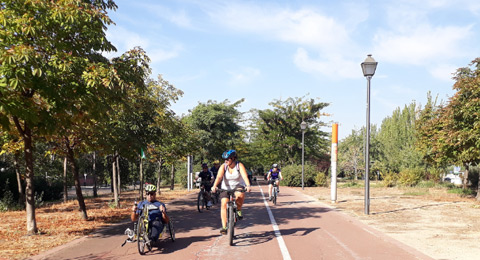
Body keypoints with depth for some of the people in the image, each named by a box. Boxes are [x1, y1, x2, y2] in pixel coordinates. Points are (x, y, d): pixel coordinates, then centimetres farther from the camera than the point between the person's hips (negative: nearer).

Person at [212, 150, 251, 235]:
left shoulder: (239, 165, -13)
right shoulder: (223, 166, -9)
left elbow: (245, 176, -28)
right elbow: (219, 177, -24)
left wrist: (248, 185, -46)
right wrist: (214, 186, -42)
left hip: (238, 186, -2)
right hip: (226, 188, 2)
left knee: (240, 195, -35)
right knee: (224, 204, -16)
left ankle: (239, 210, -4)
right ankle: (224, 227, -12)